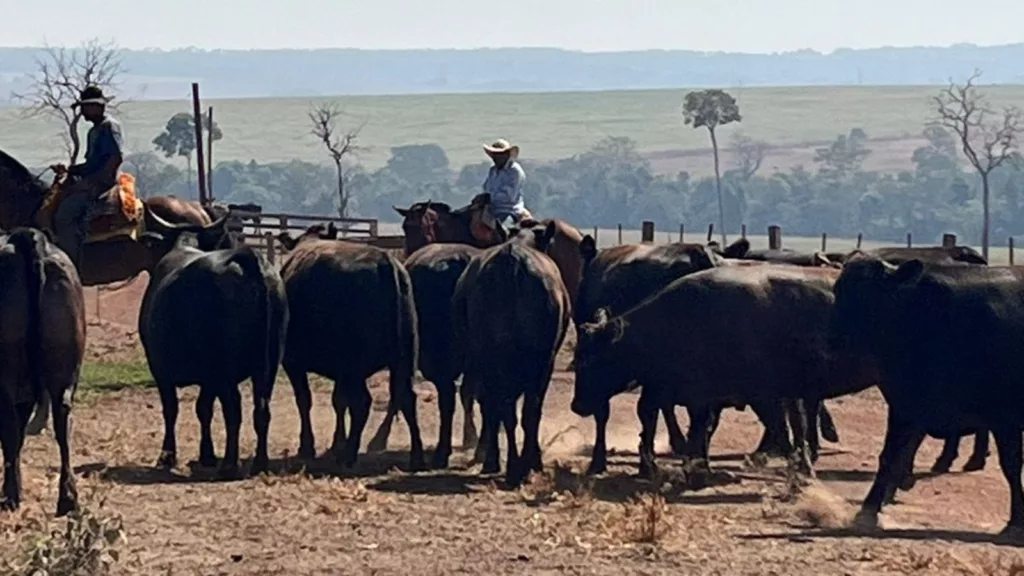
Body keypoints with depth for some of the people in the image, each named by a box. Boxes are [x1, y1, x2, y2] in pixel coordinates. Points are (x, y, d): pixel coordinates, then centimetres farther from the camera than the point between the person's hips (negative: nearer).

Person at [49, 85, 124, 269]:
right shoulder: (95, 131, 22)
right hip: (90, 181, 10)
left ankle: (72, 267, -20)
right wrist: (68, 170, 12)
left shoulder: (109, 126, -7)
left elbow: (117, 157, -18)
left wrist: (98, 180, -20)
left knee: (64, 215, -21)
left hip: (102, 183, -10)